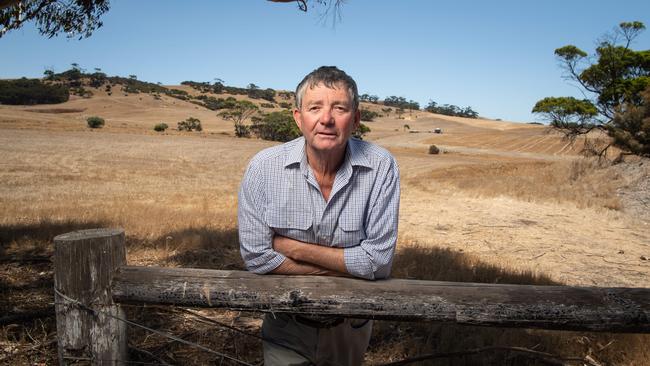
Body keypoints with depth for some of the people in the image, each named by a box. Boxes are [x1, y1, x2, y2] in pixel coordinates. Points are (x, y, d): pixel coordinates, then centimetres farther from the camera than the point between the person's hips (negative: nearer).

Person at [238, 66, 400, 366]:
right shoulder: (264, 167, -18)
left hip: (351, 326, 2)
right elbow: (256, 256, -18)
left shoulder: (381, 167, -19)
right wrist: (345, 267, -19)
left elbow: (378, 261, -21)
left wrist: (295, 248, -21)